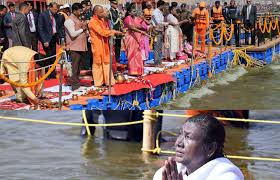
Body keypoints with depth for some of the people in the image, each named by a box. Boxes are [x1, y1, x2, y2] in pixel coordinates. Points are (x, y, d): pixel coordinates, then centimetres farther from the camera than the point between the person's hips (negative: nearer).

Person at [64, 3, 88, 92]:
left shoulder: (79, 19, 17)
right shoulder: (69, 20, -10)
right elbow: (73, 34, -18)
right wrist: (82, 29, -9)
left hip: (81, 46, 8)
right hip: (74, 47, -8)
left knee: (79, 66, 12)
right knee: (75, 67, -6)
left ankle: (77, 83, 19)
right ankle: (75, 85, -3)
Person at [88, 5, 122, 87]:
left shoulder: (101, 20, 13)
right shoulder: (93, 22, -18)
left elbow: (105, 30, 19)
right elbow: (102, 32, -24)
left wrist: (113, 32, 3)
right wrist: (114, 32, -20)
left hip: (104, 45, 9)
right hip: (97, 46, -9)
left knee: (106, 63, 11)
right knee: (98, 64, 1)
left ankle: (107, 81, 17)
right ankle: (98, 82, 8)